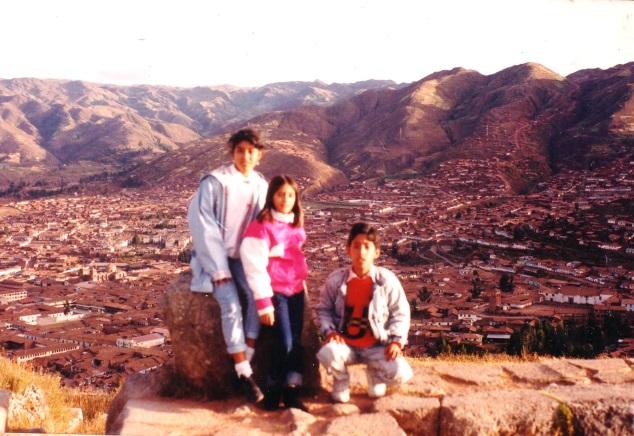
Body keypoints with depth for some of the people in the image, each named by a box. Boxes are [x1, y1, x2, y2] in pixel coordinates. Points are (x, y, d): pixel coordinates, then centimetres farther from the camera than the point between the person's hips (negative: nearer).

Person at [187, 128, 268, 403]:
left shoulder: (261, 185, 2)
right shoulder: (214, 182, -14)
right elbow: (203, 228, -15)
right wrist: (219, 270, -17)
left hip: (243, 257, 4)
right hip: (214, 257, -4)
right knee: (231, 304, -25)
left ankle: (247, 359, -13)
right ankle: (244, 374, -19)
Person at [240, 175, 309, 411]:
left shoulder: (295, 225, 8)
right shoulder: (261, 226, -12)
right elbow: (255, 267, -14)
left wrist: (302, 283, 13)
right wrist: (264, 303, -16)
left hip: (296, 290, 6)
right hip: (275, 292, -6)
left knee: (296, 342, 2)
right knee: (285, 342, -10)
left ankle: (291, 393, 9)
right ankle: (272, 392, 8)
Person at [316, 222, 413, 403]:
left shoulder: (387, 279, -9)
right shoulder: (336, 279, -7)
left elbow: (400, 312, -1)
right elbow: (324, 309, 4)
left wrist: (396, 341, -13)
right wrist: (329, 331, -13)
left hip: (376, 346, 0)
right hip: (345, 344, 0)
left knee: (401, 373, -24)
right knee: (326, 354, -34)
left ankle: (375, 374, 15)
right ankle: (341, 380, 4)